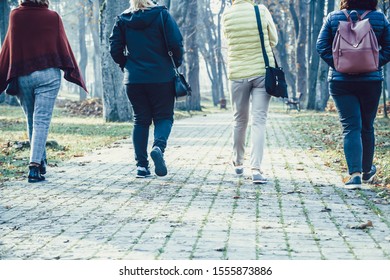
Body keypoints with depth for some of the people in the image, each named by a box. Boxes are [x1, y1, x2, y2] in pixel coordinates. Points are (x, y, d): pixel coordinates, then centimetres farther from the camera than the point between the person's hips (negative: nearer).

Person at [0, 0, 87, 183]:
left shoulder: (16, 15, 2)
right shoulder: (53, 17, 1)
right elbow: (63, 45, 2)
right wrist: (72, 73, 7)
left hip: (23, 76, 2)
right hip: (49, 74, -1)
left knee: (31, 121, 17)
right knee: (42, 121, -5)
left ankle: (41, 163, 24)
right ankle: (35, 166, -16)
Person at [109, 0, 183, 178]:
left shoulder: (122, 20, 4)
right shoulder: (161, 15, -4)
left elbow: (115, 49, 2)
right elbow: (176, 43, -10)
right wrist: (176, 64, 6)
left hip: (134, 79, 3)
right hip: (162, 77, -2)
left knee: (140, 120, 11)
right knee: (164, 116, 8)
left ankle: (141, 165, 5)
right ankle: (159, 146, -23)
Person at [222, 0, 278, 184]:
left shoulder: (227, 16, -5)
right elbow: (273, 40, 5)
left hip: (237, 74, 2)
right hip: (263, 72, -2)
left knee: (240, 120, 17)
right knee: (259, 121, -3)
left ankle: (238, 163, 32)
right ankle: (256, 169, -14)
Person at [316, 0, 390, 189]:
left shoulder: (333, 18, 0)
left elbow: (321, 46, -5)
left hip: (340, 81, -1)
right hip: (371, 80, 1)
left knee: (350, 127, -2)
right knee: (367, 127, 16)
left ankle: (355, 174, -16)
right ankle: (367, 171, 31)